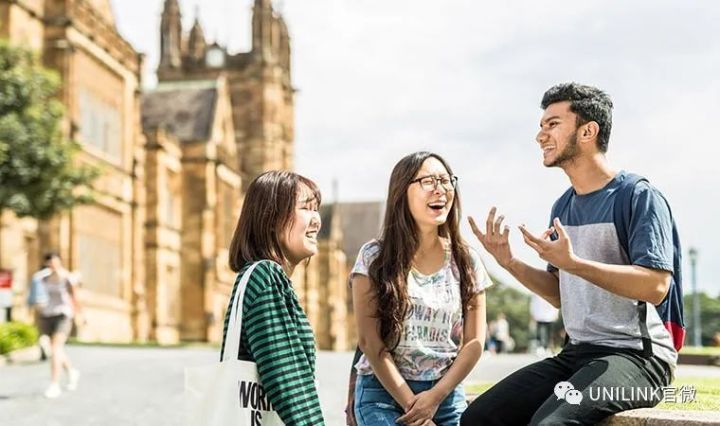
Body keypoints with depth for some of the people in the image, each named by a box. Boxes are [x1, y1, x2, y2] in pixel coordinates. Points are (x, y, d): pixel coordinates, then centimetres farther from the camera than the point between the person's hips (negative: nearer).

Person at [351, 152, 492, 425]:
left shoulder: (466, 262, 6)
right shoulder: (374, 258, -2)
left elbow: (474, 341, 2)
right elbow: (370, 342, -7)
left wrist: (435, 396, -9)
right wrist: (410, 403, -11)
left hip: (446, 395, 2)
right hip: (383, 392, -2)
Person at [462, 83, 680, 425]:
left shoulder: (639, 196, -9)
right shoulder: (562, 208, 15)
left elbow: (655, 287, -20)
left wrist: (572, 262, -27)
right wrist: (509, 262, 3)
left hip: (636, 355, -7)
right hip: (576, 354, 8)